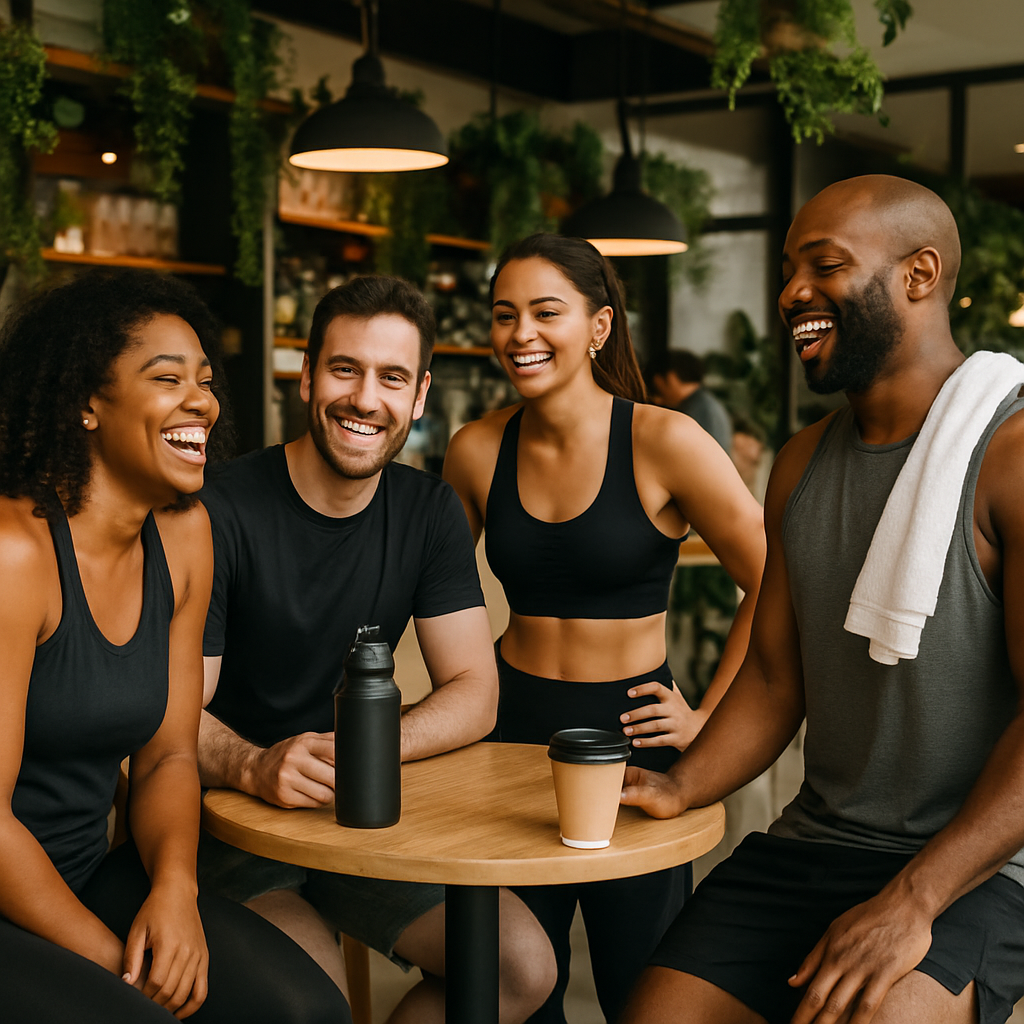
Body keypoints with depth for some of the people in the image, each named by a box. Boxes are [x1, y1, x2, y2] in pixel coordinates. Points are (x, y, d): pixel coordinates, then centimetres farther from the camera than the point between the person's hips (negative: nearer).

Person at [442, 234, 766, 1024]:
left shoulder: (663, 442, -12)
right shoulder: (477, 451, -1)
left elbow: (774, 589, -8)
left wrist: (709, 717, -7)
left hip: (631, 736, -3)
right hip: (512, 728, 3)